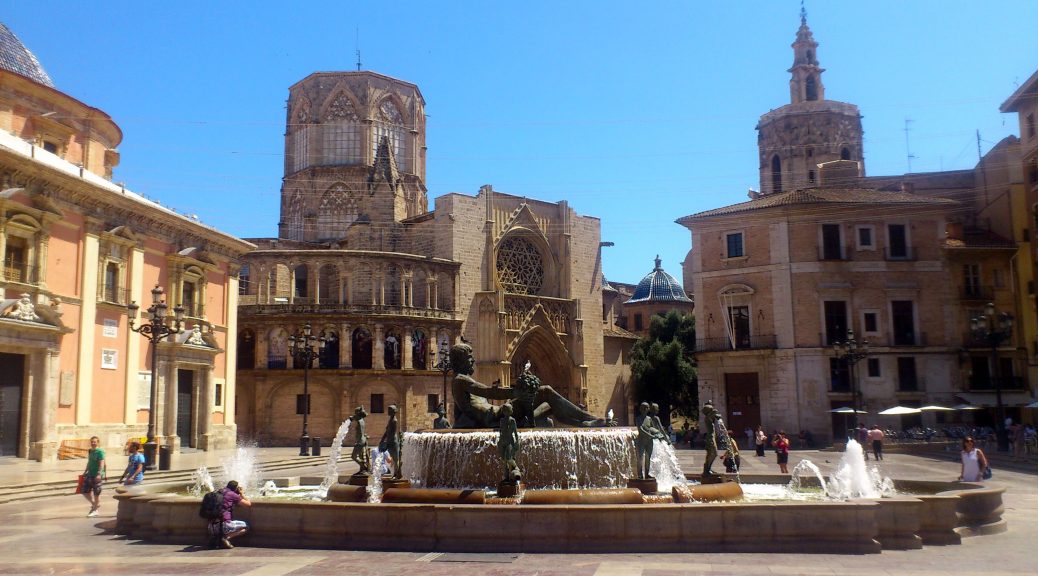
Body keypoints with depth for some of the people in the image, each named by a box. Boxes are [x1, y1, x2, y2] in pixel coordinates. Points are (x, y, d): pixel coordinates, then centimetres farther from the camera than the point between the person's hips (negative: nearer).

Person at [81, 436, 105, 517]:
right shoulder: (90, 451, 13)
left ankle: (95, 510, 13)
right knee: (85, 491, 8)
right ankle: (94, 504, 28)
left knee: (96, 493, 2)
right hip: (90, 474, 8)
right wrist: (85, 472, 25)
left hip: (97, 476, -8)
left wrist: (99, 474, -27)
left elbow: (101, 463, -19)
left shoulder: (100, 451, -12)